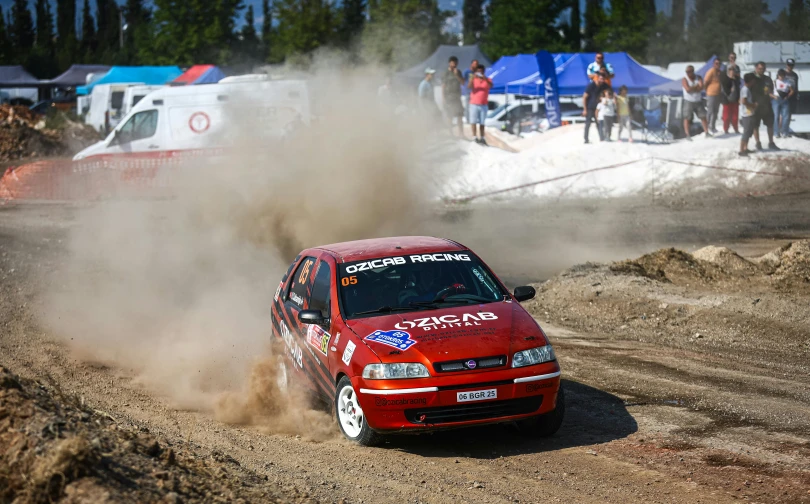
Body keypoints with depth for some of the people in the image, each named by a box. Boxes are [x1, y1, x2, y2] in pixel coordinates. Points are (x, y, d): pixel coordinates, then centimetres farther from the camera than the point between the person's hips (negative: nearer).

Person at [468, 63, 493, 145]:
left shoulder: (487, 80, 2)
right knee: (473, 121, -5)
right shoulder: (473, 79, 1)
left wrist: (485, 79, -36)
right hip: (474, 104, -1)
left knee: (482, 123, 5)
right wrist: (472, 78, -33)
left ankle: (482, 138, 8)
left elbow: (491, 86, -20)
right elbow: (469, 86, -17)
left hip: (483, 105, 1)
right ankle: (475, 137, -3)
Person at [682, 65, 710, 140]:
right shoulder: (684, 80, -6)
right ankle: (688, 135, -8)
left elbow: (701, 88, -11)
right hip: (688, 101, -3)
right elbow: (687, 89, -20)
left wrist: (692, 88, -17)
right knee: (687, 118, -8)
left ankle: (707, 133, 11)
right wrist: (696, 86, -10)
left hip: (698, 101, 3)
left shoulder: (698, 78, 4)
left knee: (703, 116, 4)